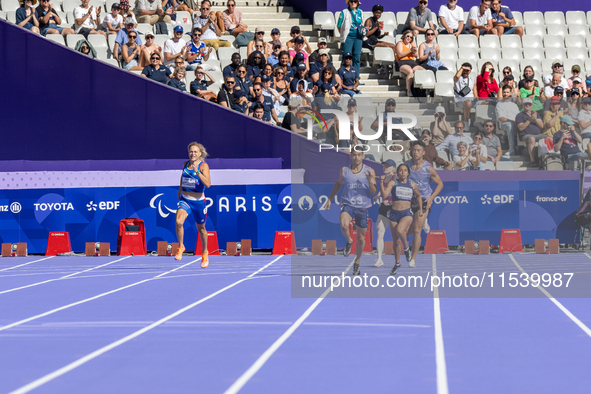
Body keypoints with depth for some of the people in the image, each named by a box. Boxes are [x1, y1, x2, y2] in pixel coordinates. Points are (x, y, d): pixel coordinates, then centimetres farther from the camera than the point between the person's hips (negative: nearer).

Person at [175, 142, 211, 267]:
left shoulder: (203, 165, -10)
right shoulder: (185, 164, 4)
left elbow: (208, 184, -24)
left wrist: (197, 171, -32)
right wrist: (179, 195, 25)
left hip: (198, 201, -2)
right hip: (184, 200, 2)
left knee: (200, 228, 14)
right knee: (178, 221, -25)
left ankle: (204, 252, 37)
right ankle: (181, 247, -5)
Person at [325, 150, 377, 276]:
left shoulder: (369, 171, -3)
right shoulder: (344, 170, 2)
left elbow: (374, 192, -6)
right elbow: (339, 183, 21)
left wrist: (370, 181, -25)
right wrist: (330, 199, 19)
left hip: (363, 206, 0)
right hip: (348, 204, 0)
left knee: (361, 238, 8)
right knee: (344, 225, -32)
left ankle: (357, 262, 30)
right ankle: (349, 241, 1)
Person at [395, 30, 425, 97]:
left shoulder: (412, 44, 24)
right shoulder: (400, 43, 7)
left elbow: (416, 56, 19)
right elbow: (400, 55, -10)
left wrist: (414, 52, -4)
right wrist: (410, 50, -11)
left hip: (412, 62, 6)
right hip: (402, 63, -6)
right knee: (410, 71, -38)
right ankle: (408, 91, -38)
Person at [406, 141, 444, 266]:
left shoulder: (428, 168, -9)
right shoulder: (406, 165, -3)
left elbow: (440, 184, 0)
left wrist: (431, 197, -12)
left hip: (423, 201, -3)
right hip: (409, 200, 3)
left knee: (416, 231, -8)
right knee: (408, 231, 6)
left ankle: (413, 259, 2)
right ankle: (423, 223, 40)